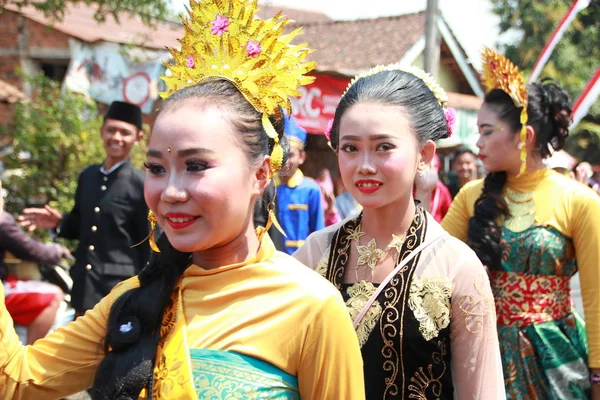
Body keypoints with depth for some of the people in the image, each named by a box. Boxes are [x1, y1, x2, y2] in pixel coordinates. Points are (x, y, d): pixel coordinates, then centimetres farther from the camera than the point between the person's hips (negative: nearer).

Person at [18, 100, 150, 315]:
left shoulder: (142, 185, -8)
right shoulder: (87, 176, 9)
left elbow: (148, 246, -7)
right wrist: (58, 223, 0)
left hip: (119, 288, -6)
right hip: (84, 286, 6)